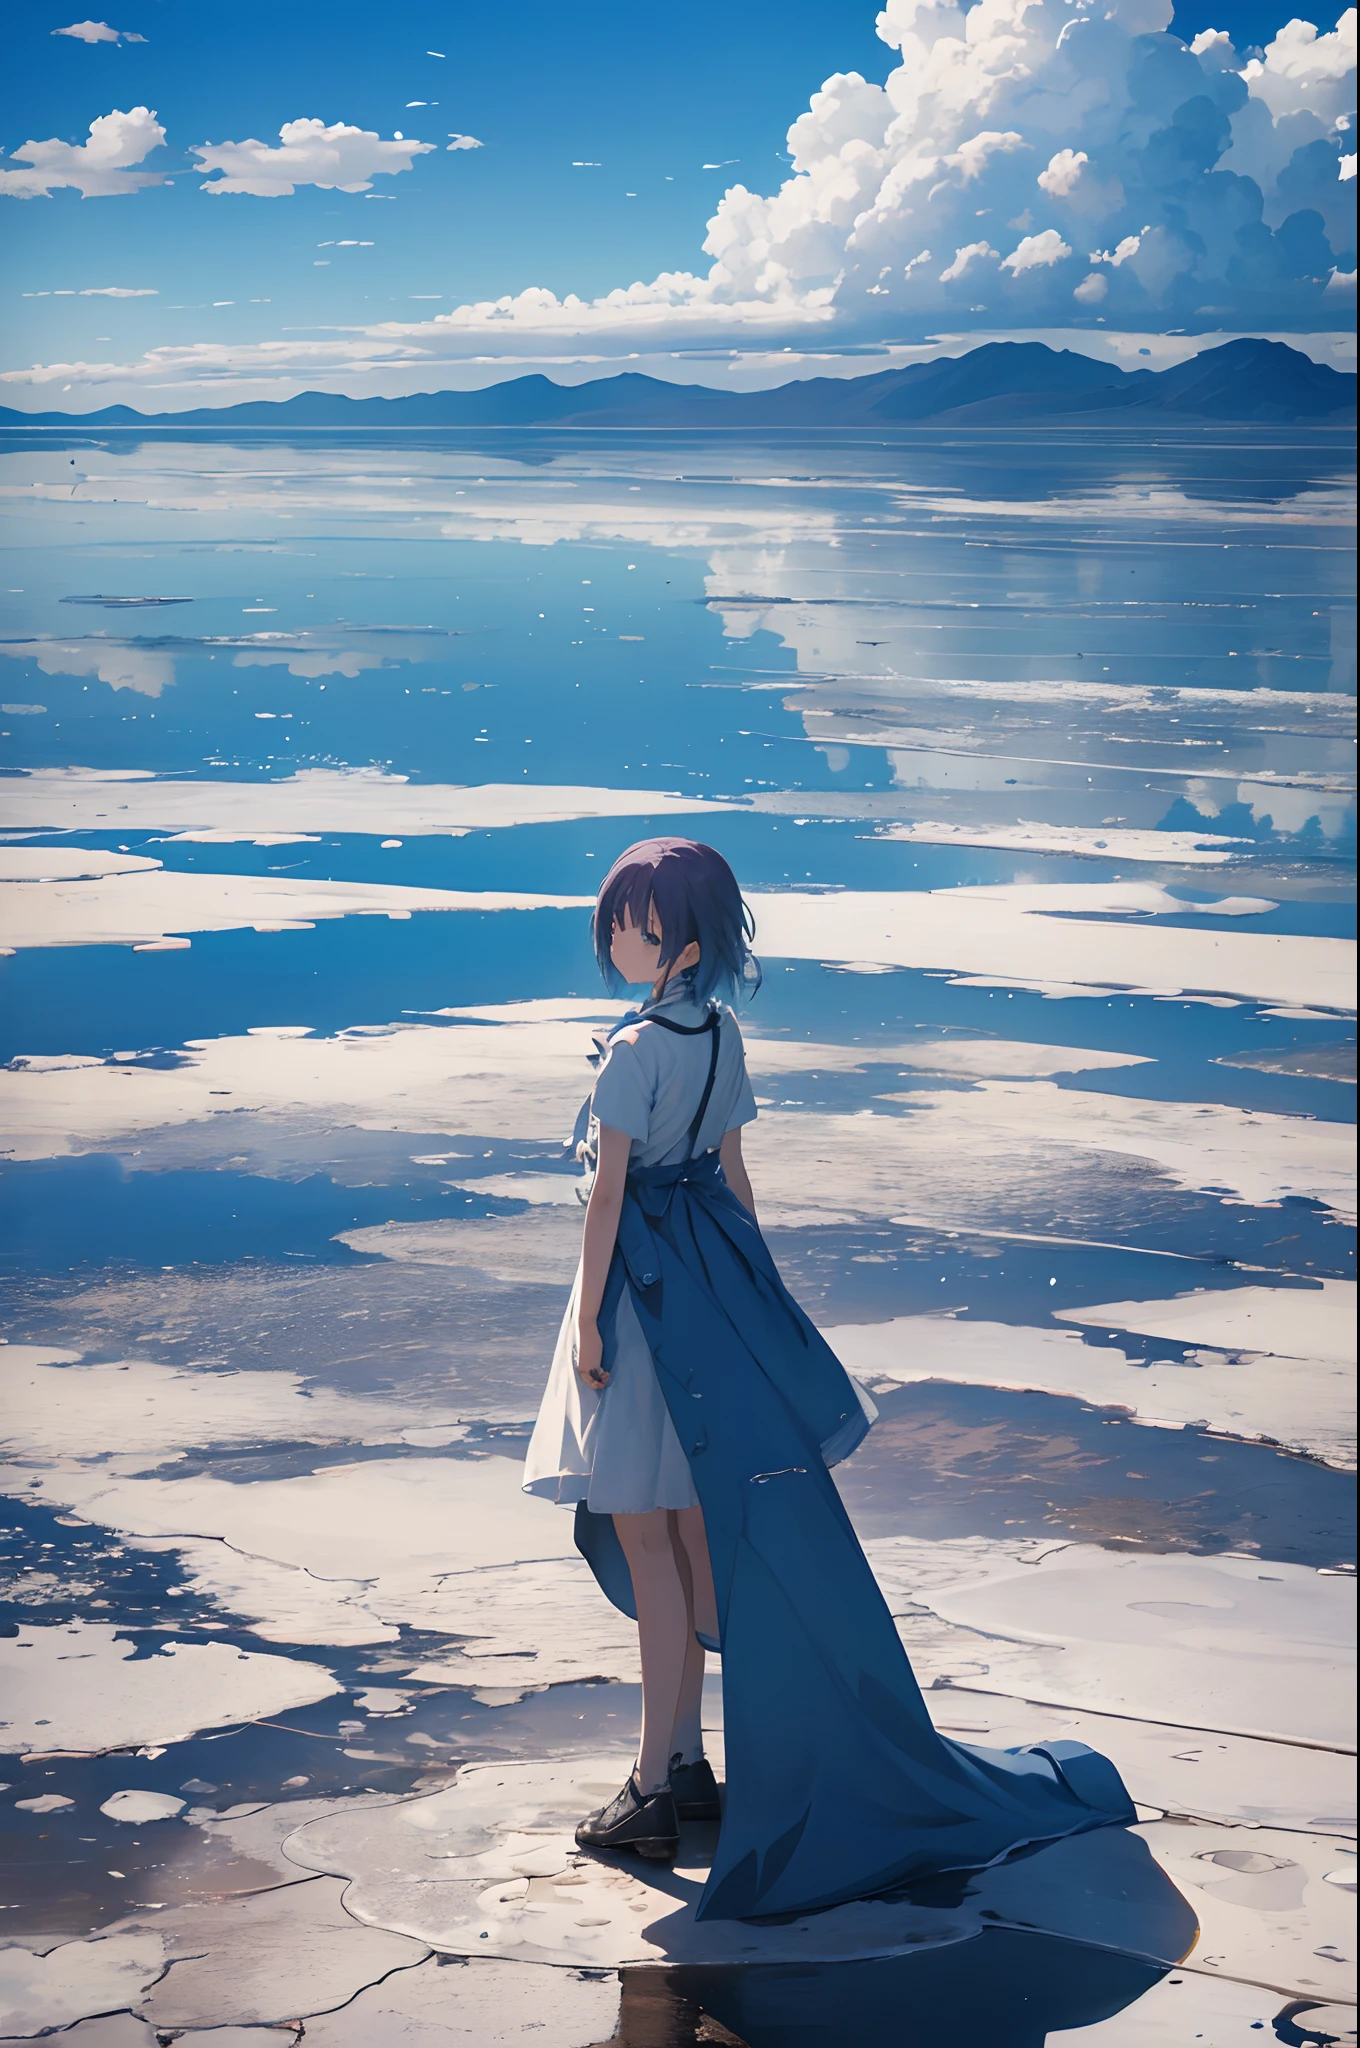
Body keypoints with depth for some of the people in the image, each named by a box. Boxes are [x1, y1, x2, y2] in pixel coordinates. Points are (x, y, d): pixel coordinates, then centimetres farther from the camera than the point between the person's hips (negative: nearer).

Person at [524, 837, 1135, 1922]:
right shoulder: (720, 1034, 5)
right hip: (716, 1282, 8)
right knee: (694, 1534, 14)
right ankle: (685, 1761, 23)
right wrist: (749, 1293, 19)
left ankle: (654, 1789, 5)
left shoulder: (634, 1049, -20)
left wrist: (587, 1323, -11)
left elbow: (607, 1197, -17)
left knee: (646, 1542, -1)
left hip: (647, 1290, -8)